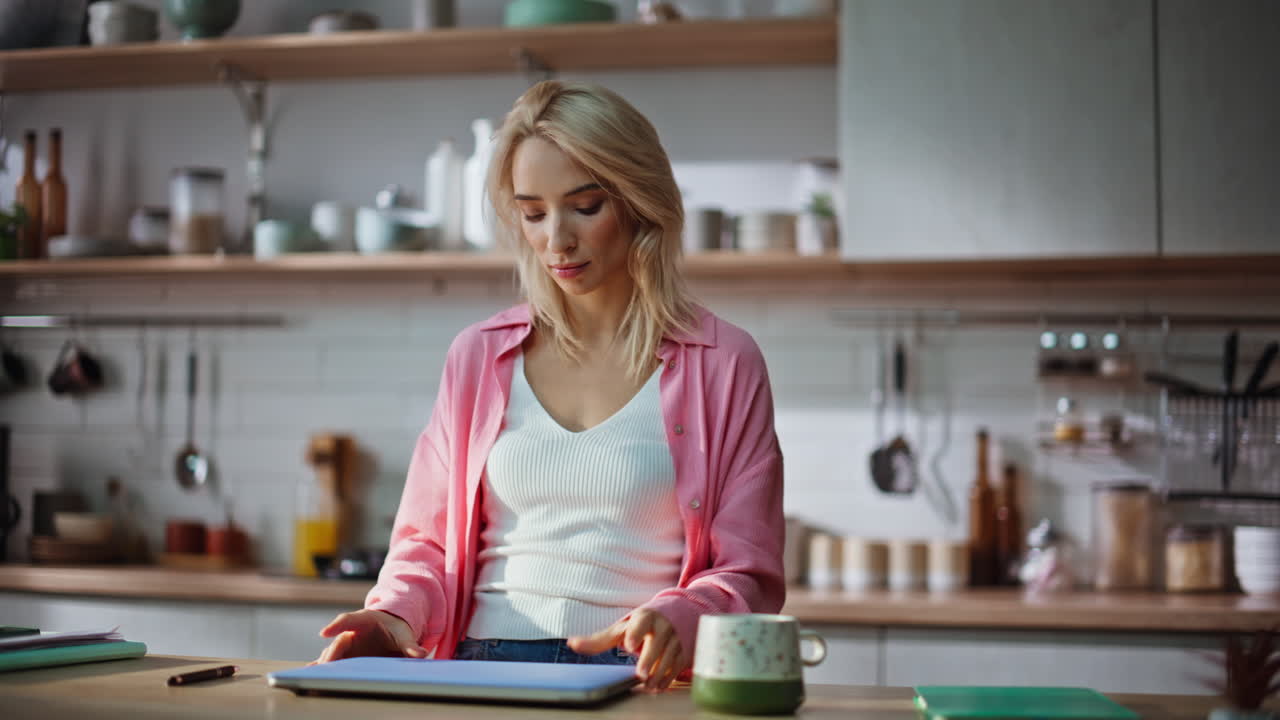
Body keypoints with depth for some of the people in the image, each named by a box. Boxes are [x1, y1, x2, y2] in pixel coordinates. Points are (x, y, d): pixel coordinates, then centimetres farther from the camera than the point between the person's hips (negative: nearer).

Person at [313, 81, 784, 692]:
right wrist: (396, 614, -3)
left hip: (640, 683, -2)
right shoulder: (479, 356, 15)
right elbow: (428, 540, 18)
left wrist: (676, 619, -17)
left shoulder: (723, 364, 5)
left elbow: (748, 574, 4)